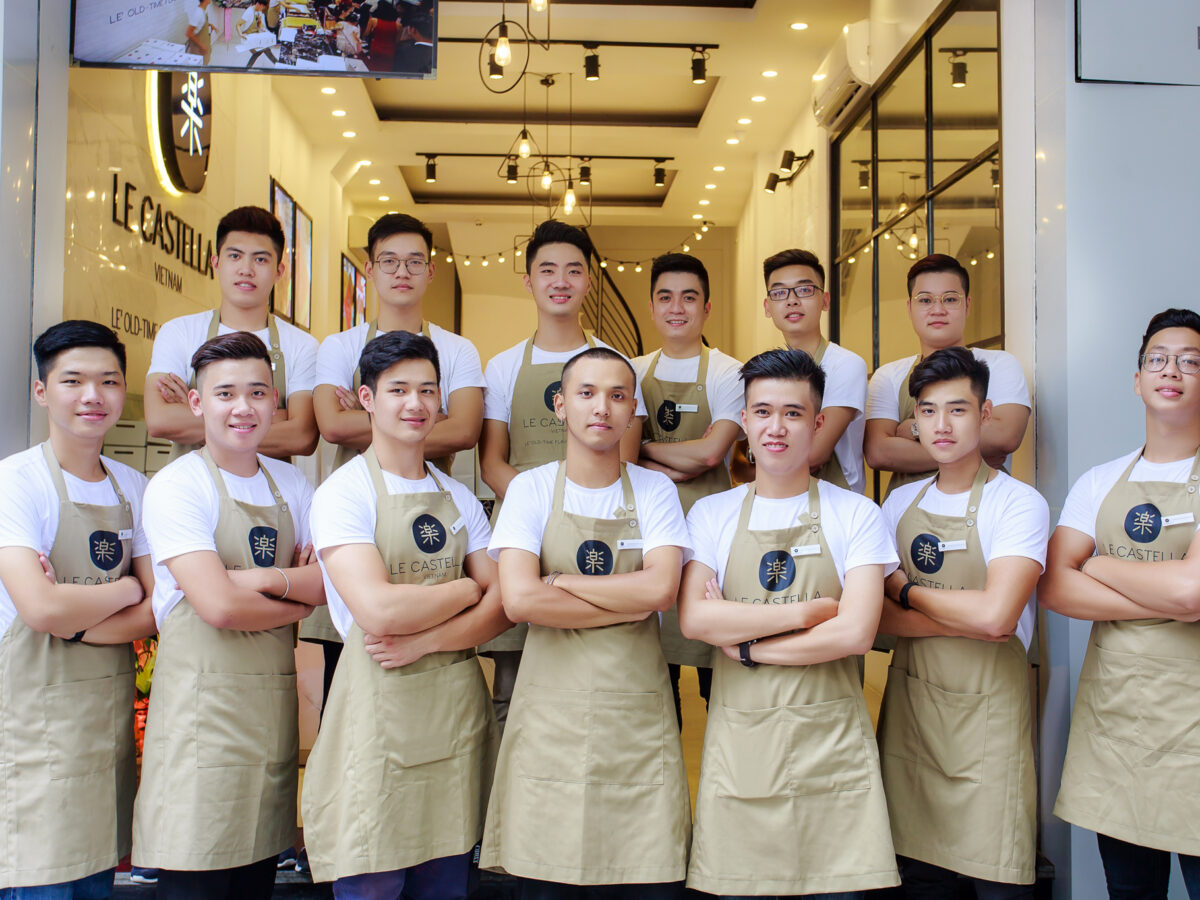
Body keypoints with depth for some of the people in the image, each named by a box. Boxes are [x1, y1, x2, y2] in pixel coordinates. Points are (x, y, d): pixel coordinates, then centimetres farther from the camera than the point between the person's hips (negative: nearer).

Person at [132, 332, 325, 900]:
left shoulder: (291, 484, 11)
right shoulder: (176, 486, -7)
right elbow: (219, 606, -18)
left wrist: (258, 579, -13)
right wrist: (296, 602, -3)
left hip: (274, 707, 6)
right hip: (202, 701, -5)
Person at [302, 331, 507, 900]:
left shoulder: (459, 499, 12)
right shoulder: (344, 492, -6)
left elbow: (501, 607, 4)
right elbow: (379, 610, -19)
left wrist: (425, 640, -12)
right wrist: (468, 588, -5)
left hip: (457, 713, 5)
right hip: (380, 711, -5)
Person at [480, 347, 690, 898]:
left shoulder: (655, 491, 6)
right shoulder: (531, 489, 4)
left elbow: (661, 588, -10)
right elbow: (518, 600, -11)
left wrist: (559, 582, -9)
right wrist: (629, 603, -8)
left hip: (637, 720, 1)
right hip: (549, 717, 0)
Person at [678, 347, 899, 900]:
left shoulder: (857, 515, 3)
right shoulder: (711, 514, 8)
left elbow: (855, 632, -8)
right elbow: (694, 619, -7)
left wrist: (748, 646, -7)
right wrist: (806, 611, -8)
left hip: (830, 745, -1)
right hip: (738, 741, 1)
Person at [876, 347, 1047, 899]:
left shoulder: (1019, 505, -8)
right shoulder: (900, 503, 8)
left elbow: (995, 616, -22)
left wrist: (907, 592, -7)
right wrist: (962, 617, -12)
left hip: (987, 714, -4)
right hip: (908, 708, 5)